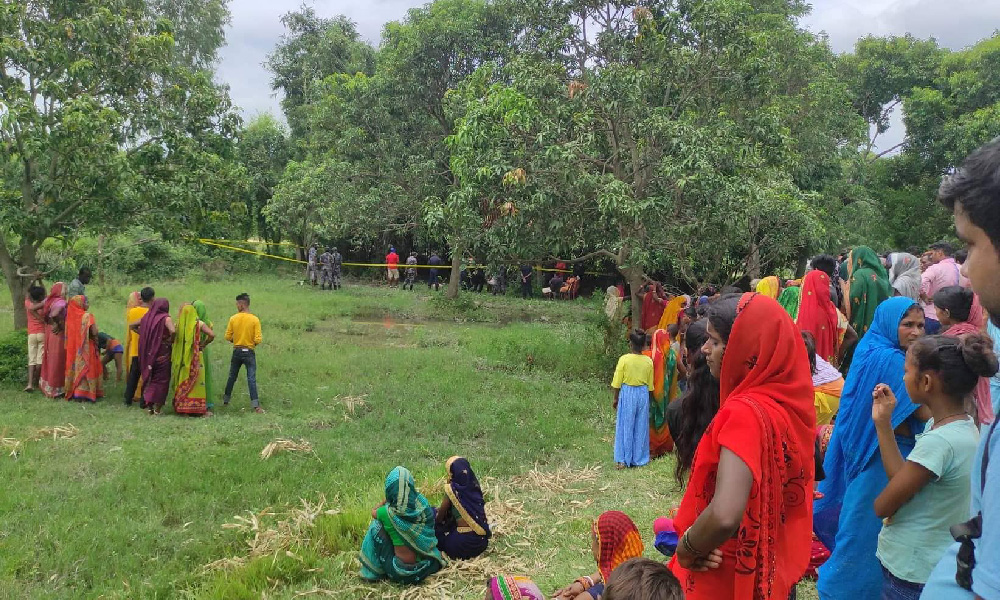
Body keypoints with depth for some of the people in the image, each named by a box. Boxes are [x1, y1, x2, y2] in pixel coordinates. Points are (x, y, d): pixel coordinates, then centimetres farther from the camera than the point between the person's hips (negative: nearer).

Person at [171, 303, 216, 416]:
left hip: (181, 358, 3)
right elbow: (212, 335, -16)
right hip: (195, 357, -2)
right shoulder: (198, 324, -5)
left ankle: (180, 407, 17)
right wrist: (204, 343, -1)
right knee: (197, 381, 2)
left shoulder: (179, 324, 0)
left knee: (181, 382, 12)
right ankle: (199, 408, 1)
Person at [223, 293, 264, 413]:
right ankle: (255, 405, -10)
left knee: (232, 377, 17)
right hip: (249, 352, -2)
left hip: (236, 352, 2)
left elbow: (227, 337, -2)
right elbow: (258, 340, -13)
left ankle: (226, 399, 30)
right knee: (252, 379, -5)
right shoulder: (255, 319, -10)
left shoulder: (233, 318, -4)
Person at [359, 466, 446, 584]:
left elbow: (373, 512, 11)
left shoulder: (388, 512, -15)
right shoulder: (422, 504, -9)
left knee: (376, 525, 8)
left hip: (400, 575, -3)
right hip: (426, 567, 3)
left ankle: (375, 572, 22)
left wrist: (388, 498, 26)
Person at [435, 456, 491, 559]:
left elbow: (441, 515, 2)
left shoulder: (452, 489, -10)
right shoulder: (475, 486, 5)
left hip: (464, 540, -5)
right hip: (482, 539, 5)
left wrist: (437, 521, 24)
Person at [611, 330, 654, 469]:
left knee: (625, 428, 6)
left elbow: (617, 383, -8)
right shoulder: (648, 361, -4)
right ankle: (638, 459, 18)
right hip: (643, 395, 2)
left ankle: (623, 460, 8)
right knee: (640, 428, 12)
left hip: (627, 394, -2)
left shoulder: (624, 359, -12)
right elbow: (650, 386, 4)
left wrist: (615, 399, 6)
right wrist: (649, 400, 19)